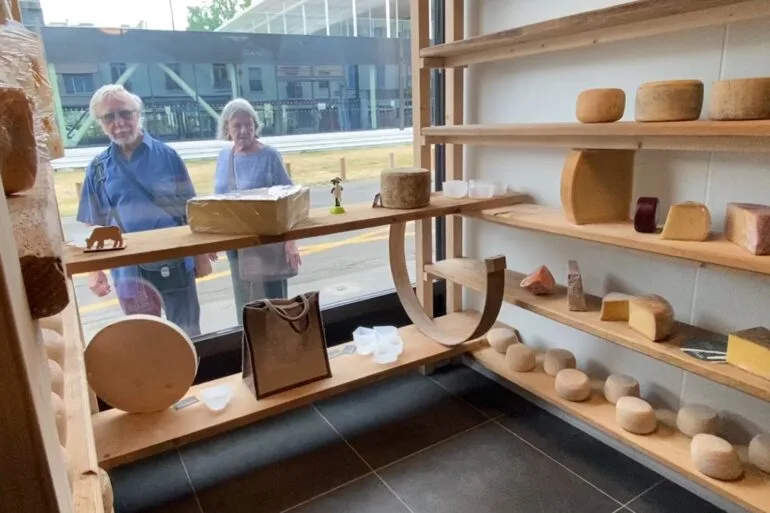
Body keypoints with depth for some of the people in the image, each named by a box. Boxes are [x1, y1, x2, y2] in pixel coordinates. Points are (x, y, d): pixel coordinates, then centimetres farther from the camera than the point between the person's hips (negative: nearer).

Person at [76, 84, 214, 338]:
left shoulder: (166, 155, -2)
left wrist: (201, 255, -1)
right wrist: (94, 270, 3)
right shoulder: (98, 168, 3)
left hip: (176, 262, -1)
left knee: (188, 334, 12)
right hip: (129, 268, 1)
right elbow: (94, 225, 7)